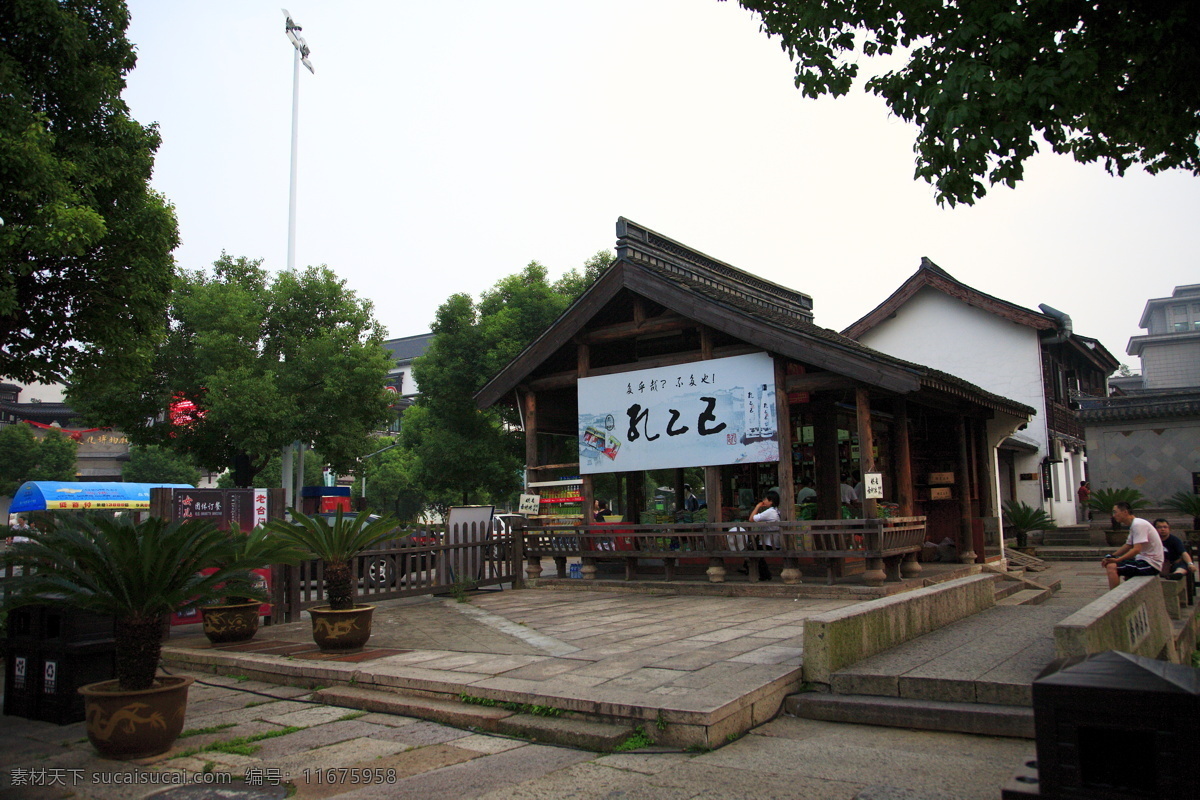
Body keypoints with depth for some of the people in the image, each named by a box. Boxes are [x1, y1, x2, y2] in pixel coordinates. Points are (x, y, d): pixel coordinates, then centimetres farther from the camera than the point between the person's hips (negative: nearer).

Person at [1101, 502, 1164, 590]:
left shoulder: (1138, 524, -17)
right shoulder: (1133, 525, 15)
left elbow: (1136, 550, -27)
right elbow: (1127, 546, 19)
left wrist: (1117, 560, -31)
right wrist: (1110, 557, 8)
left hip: (1151, 564, -11)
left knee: (1111, 567, -25)